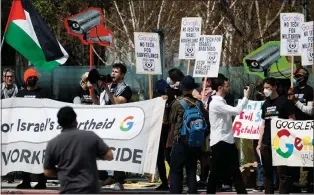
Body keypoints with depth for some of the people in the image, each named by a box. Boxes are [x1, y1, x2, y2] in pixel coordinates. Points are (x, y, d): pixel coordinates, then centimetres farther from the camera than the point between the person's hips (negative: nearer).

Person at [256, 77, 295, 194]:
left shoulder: (284, 101, -3)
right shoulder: (266, 104, 15)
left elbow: (292, 121, -5)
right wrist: (259, 143, 12)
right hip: (266, 143, 6)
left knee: (282, 173, -7)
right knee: (267, 172, 8)